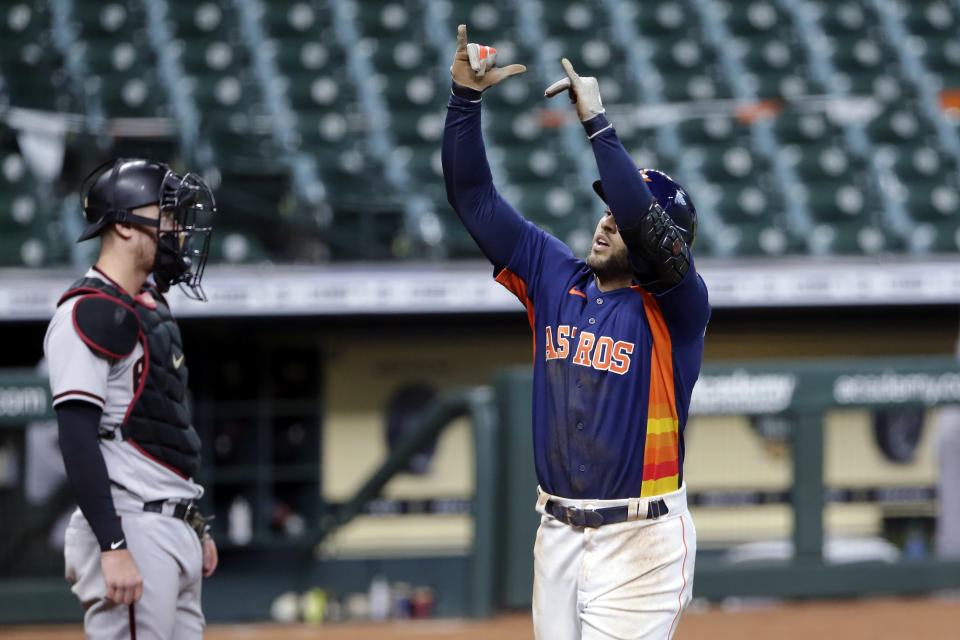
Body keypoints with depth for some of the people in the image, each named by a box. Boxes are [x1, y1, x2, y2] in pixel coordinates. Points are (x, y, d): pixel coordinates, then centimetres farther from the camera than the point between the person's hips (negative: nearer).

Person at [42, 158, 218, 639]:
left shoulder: (150, 307, 18)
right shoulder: (89, 312, -12)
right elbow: (77, 438, -19)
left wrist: (195, 527, 24)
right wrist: (114, 548, -25)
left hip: (175, 532, 10)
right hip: (130, 530, -10)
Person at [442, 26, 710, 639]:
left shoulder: (676, 304, -8)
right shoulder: (555, 277, 9)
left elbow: (644, 222, -27)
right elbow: (474, 196, 9)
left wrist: (596, 121, -24)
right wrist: (466, 97, -2)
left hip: (641, 540, -6)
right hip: (560, 534, 6)